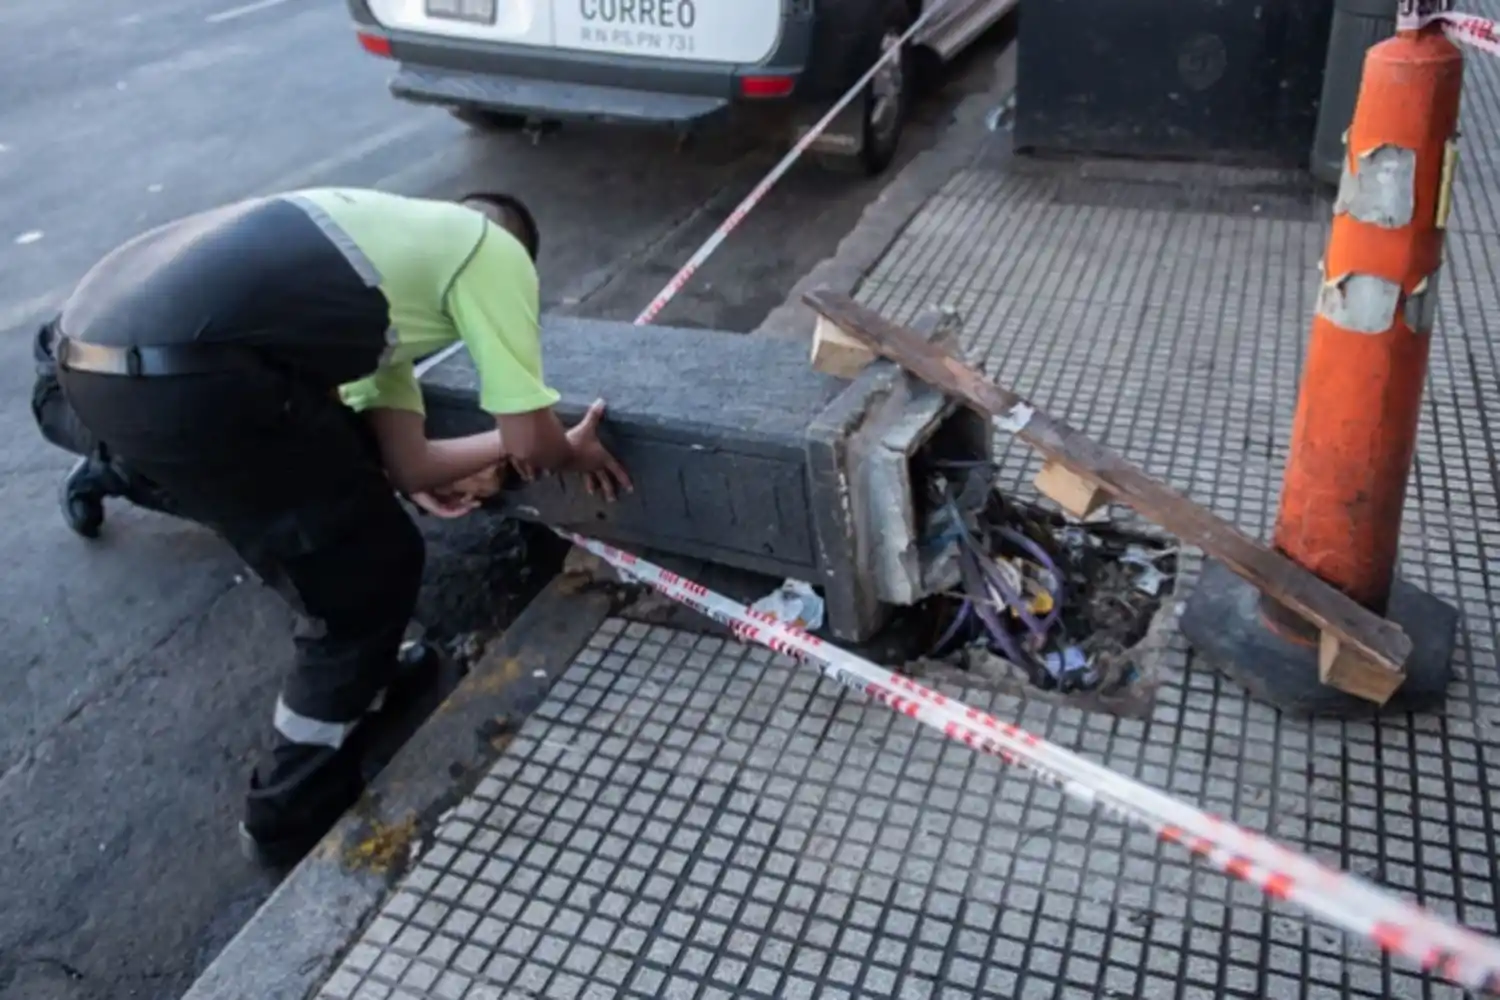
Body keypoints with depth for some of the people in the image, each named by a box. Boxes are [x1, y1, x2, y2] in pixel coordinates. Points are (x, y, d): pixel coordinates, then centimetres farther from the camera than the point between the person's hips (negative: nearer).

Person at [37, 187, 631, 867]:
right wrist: (574, 453, 32)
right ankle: (295, 816, 25)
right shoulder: (495, 249, 12)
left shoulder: (397, 235, 32)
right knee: (367, 581, 9)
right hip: (179, 373, -9)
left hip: (93, 339, 9)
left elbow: (406, 462, 29)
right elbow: (530, 440, 9)